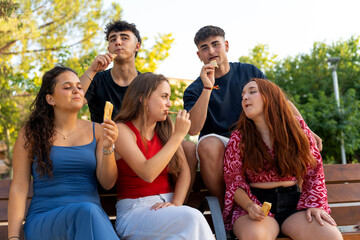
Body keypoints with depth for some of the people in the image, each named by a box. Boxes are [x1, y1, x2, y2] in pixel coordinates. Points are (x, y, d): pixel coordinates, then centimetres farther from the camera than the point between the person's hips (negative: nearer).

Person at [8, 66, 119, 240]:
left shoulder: (97, 131, 9)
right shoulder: (31, 133, 4)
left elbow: (107, 183, 3)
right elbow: (19, 188, 1)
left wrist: (107, 147, -14)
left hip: (92, 215, 2)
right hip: (43, 221, -2)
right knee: (86, 211, -35)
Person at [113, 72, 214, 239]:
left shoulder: (167, 129, 12)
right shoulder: (122, 130, -7)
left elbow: (184, 171, 9)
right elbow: (148, 173, -21)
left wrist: (176, 203, -9)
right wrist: (178, 136, -17)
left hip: (165, 207, 5)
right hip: (133, 211, -5)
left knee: (194, 218, -30)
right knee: (192, 218, -31)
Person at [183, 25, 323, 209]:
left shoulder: (249, 72, 10)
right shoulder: (194, 90, 2)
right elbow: (193, 129, -15)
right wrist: (207, 88, -21)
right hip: (219, 144, -2)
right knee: (208, 143, -36)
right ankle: (224, 206, -21)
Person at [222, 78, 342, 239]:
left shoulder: (298, 127, 7)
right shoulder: (238, 138, 3)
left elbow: (314, 171, 10)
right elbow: (234, 181, 1)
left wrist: (315, 205, -5)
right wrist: (250, 206, -19)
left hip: (294, 202, 3)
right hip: (257, 204, -2)